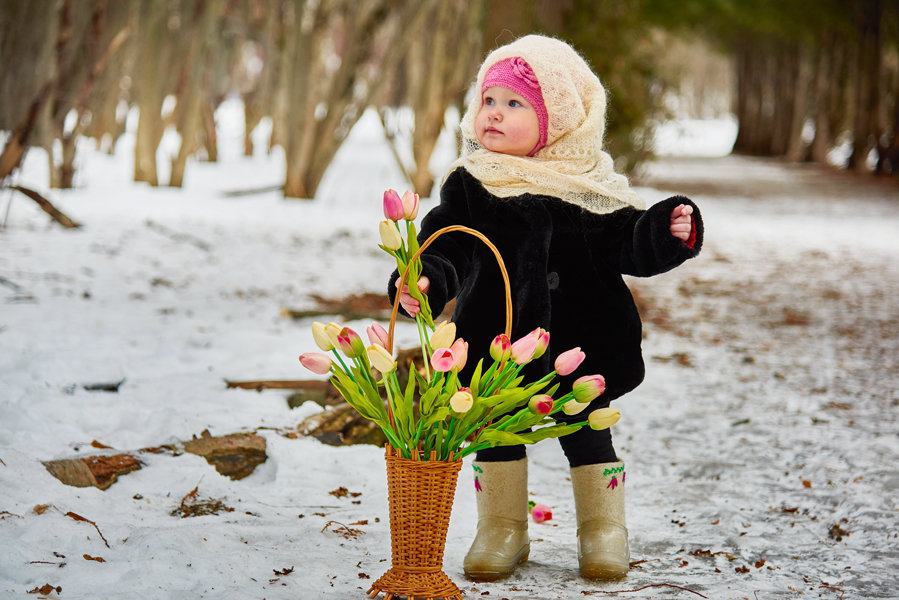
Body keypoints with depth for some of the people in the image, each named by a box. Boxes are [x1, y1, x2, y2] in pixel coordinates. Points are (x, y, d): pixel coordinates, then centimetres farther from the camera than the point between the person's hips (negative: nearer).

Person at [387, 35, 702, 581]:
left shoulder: (589, 184, -2)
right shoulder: (471, 184, -3)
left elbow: (625, 245, -1)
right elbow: (448, 246, -8)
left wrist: (667, 233, -18)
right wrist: (426, 279, -27)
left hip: (580, 343, -1)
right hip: (496, 340, 1)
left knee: (586, 432, 8)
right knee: (496, 432, 8)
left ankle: (604, 530, 24)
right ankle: (503, 528, 25)